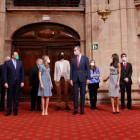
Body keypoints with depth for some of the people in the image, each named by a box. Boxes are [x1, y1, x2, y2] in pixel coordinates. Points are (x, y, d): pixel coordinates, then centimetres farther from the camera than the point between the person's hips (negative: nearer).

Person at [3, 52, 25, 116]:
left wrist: (22, 81, 0)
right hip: (10, 83, -2)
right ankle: (8, 111, 15)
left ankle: (15, 111, 15)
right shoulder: (7, 62, 0)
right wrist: (5, 82, -10)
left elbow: (22, 72, 8)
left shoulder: (20, 63, 8)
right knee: (9, 97, 5)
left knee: (16, 97, 7)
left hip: (18, 83, 2)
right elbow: (5, 73, -3)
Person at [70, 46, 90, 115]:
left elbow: (88, 69, 0)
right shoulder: (73, 59, 10)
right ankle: (75, 109, 9)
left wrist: (88, 78, -8)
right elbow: (71, 70, 8)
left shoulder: (85, 58, 3)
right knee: (75, 94, 1)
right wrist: (71, 79, 0)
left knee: (82, 94, 3)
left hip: (82, 78, -2)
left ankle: (82, 110, 11)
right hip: (75, 79, 2)